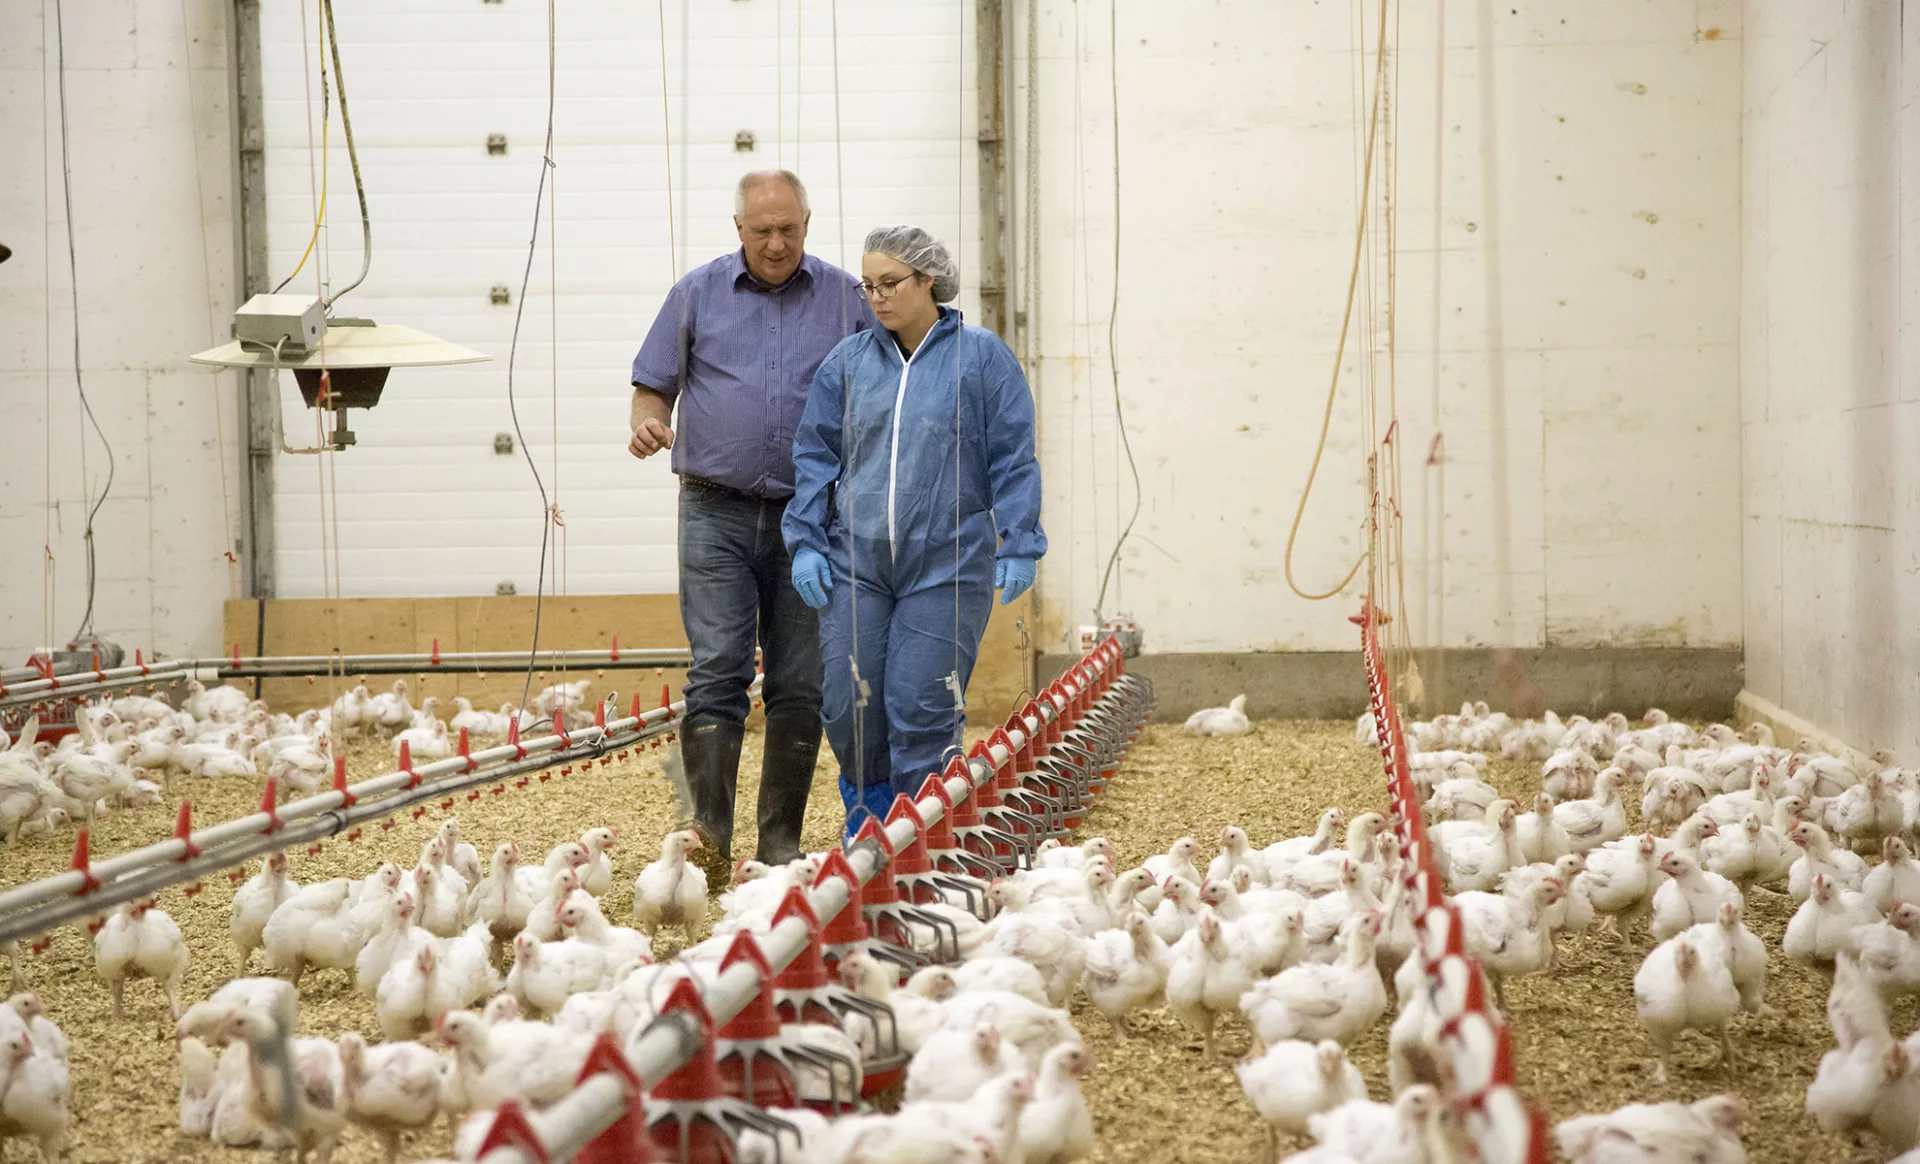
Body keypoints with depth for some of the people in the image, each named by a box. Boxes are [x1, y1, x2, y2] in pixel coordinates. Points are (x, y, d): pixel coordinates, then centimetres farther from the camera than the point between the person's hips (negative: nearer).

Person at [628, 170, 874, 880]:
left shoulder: (845, 299, 8)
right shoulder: (697, 294, 7)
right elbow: (654, 384, 11)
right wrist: (648, 421, -12)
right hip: (717, 511, -1)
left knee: (799, 686, 3)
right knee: (716, 672, -12)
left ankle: (780, 848, 9)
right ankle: (709, 840, -16)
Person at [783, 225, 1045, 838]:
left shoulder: (981, 356, 1)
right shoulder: (848, 361, 9)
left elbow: (1012, 460, 2)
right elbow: (815, 454, 13)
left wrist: (1018, 546, -3)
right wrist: (806, 541, 5)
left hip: (947, 566, -3)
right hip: (856, 563, 3)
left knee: (921, 709, -5)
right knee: (849, 706, 0)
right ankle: (866, 826, 21)